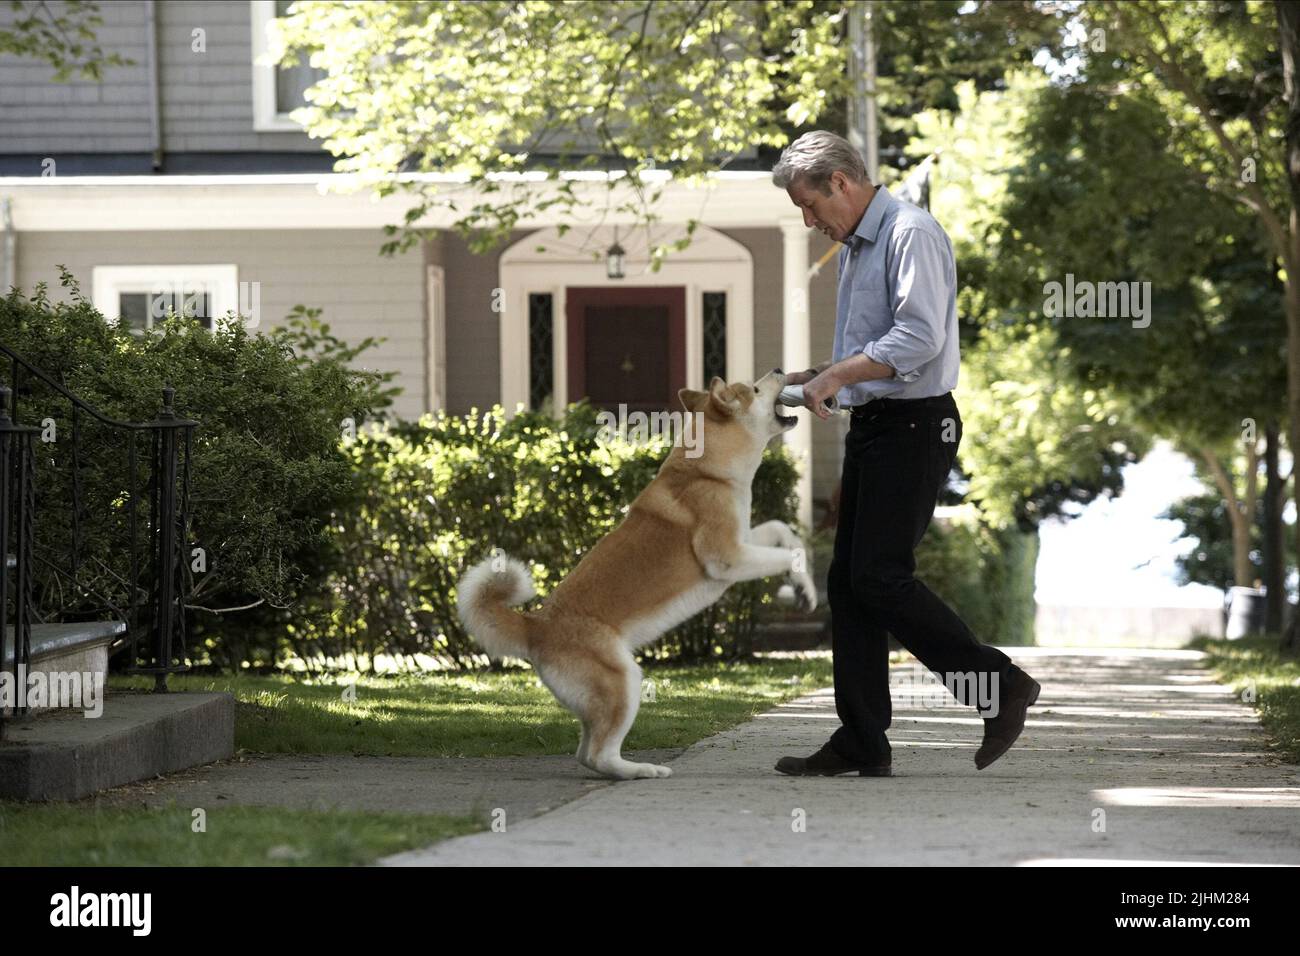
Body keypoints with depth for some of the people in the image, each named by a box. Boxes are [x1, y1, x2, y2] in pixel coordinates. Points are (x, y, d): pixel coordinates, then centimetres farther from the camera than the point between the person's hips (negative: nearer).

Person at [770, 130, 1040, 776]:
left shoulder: (910, 234, -12)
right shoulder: (854, 246, 19)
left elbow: (921, 336, -23)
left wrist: (839, 374, -21)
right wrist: (805, 379, 16)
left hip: (914, 425, -10)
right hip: (871, 426, 10)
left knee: (880, 577, -15)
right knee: (848, 581, 6)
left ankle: (1000, 686, -6)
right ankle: (861, 742, 7)